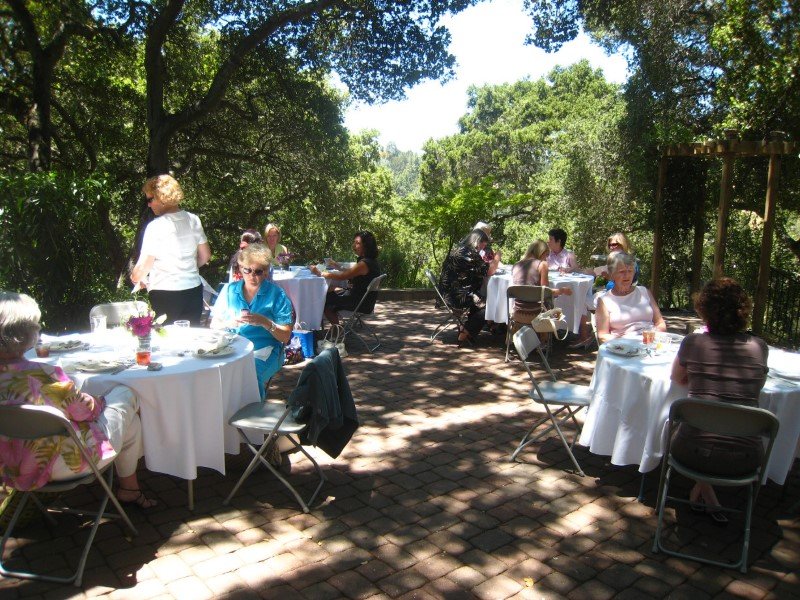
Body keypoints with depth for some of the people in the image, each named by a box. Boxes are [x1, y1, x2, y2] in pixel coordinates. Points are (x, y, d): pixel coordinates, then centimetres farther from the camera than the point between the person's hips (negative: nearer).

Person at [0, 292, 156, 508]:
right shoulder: (41, 375, -32)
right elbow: (85, 410, -18)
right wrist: (99, 402, 4)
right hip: (61, 466, -8)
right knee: (125, 395, 9)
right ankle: (129, 488, 25)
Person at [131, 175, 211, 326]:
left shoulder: (156, 226, -12)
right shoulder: (193, 220, 3)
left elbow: (144, 265, -10)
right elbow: (205, 255, 11)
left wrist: (136, 278, 10)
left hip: (164, 293, -5)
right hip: (194, 290, 5)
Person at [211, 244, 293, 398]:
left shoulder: (276, 295, 5)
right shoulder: (229, 290, 14)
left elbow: (285, 337, 2)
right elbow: (214, 326, 12)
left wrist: (265, 323, -16)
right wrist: (230, 323, -10)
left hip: (262, 351, -2)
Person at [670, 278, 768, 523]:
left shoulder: (693, 342, -6)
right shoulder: (759, 347, -1)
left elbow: (677, 379, 12)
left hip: (695, 453, -2)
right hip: (745, 459, 2)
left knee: (674, 428, 33)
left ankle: (709, 500, 31)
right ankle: (698, 494, 34)